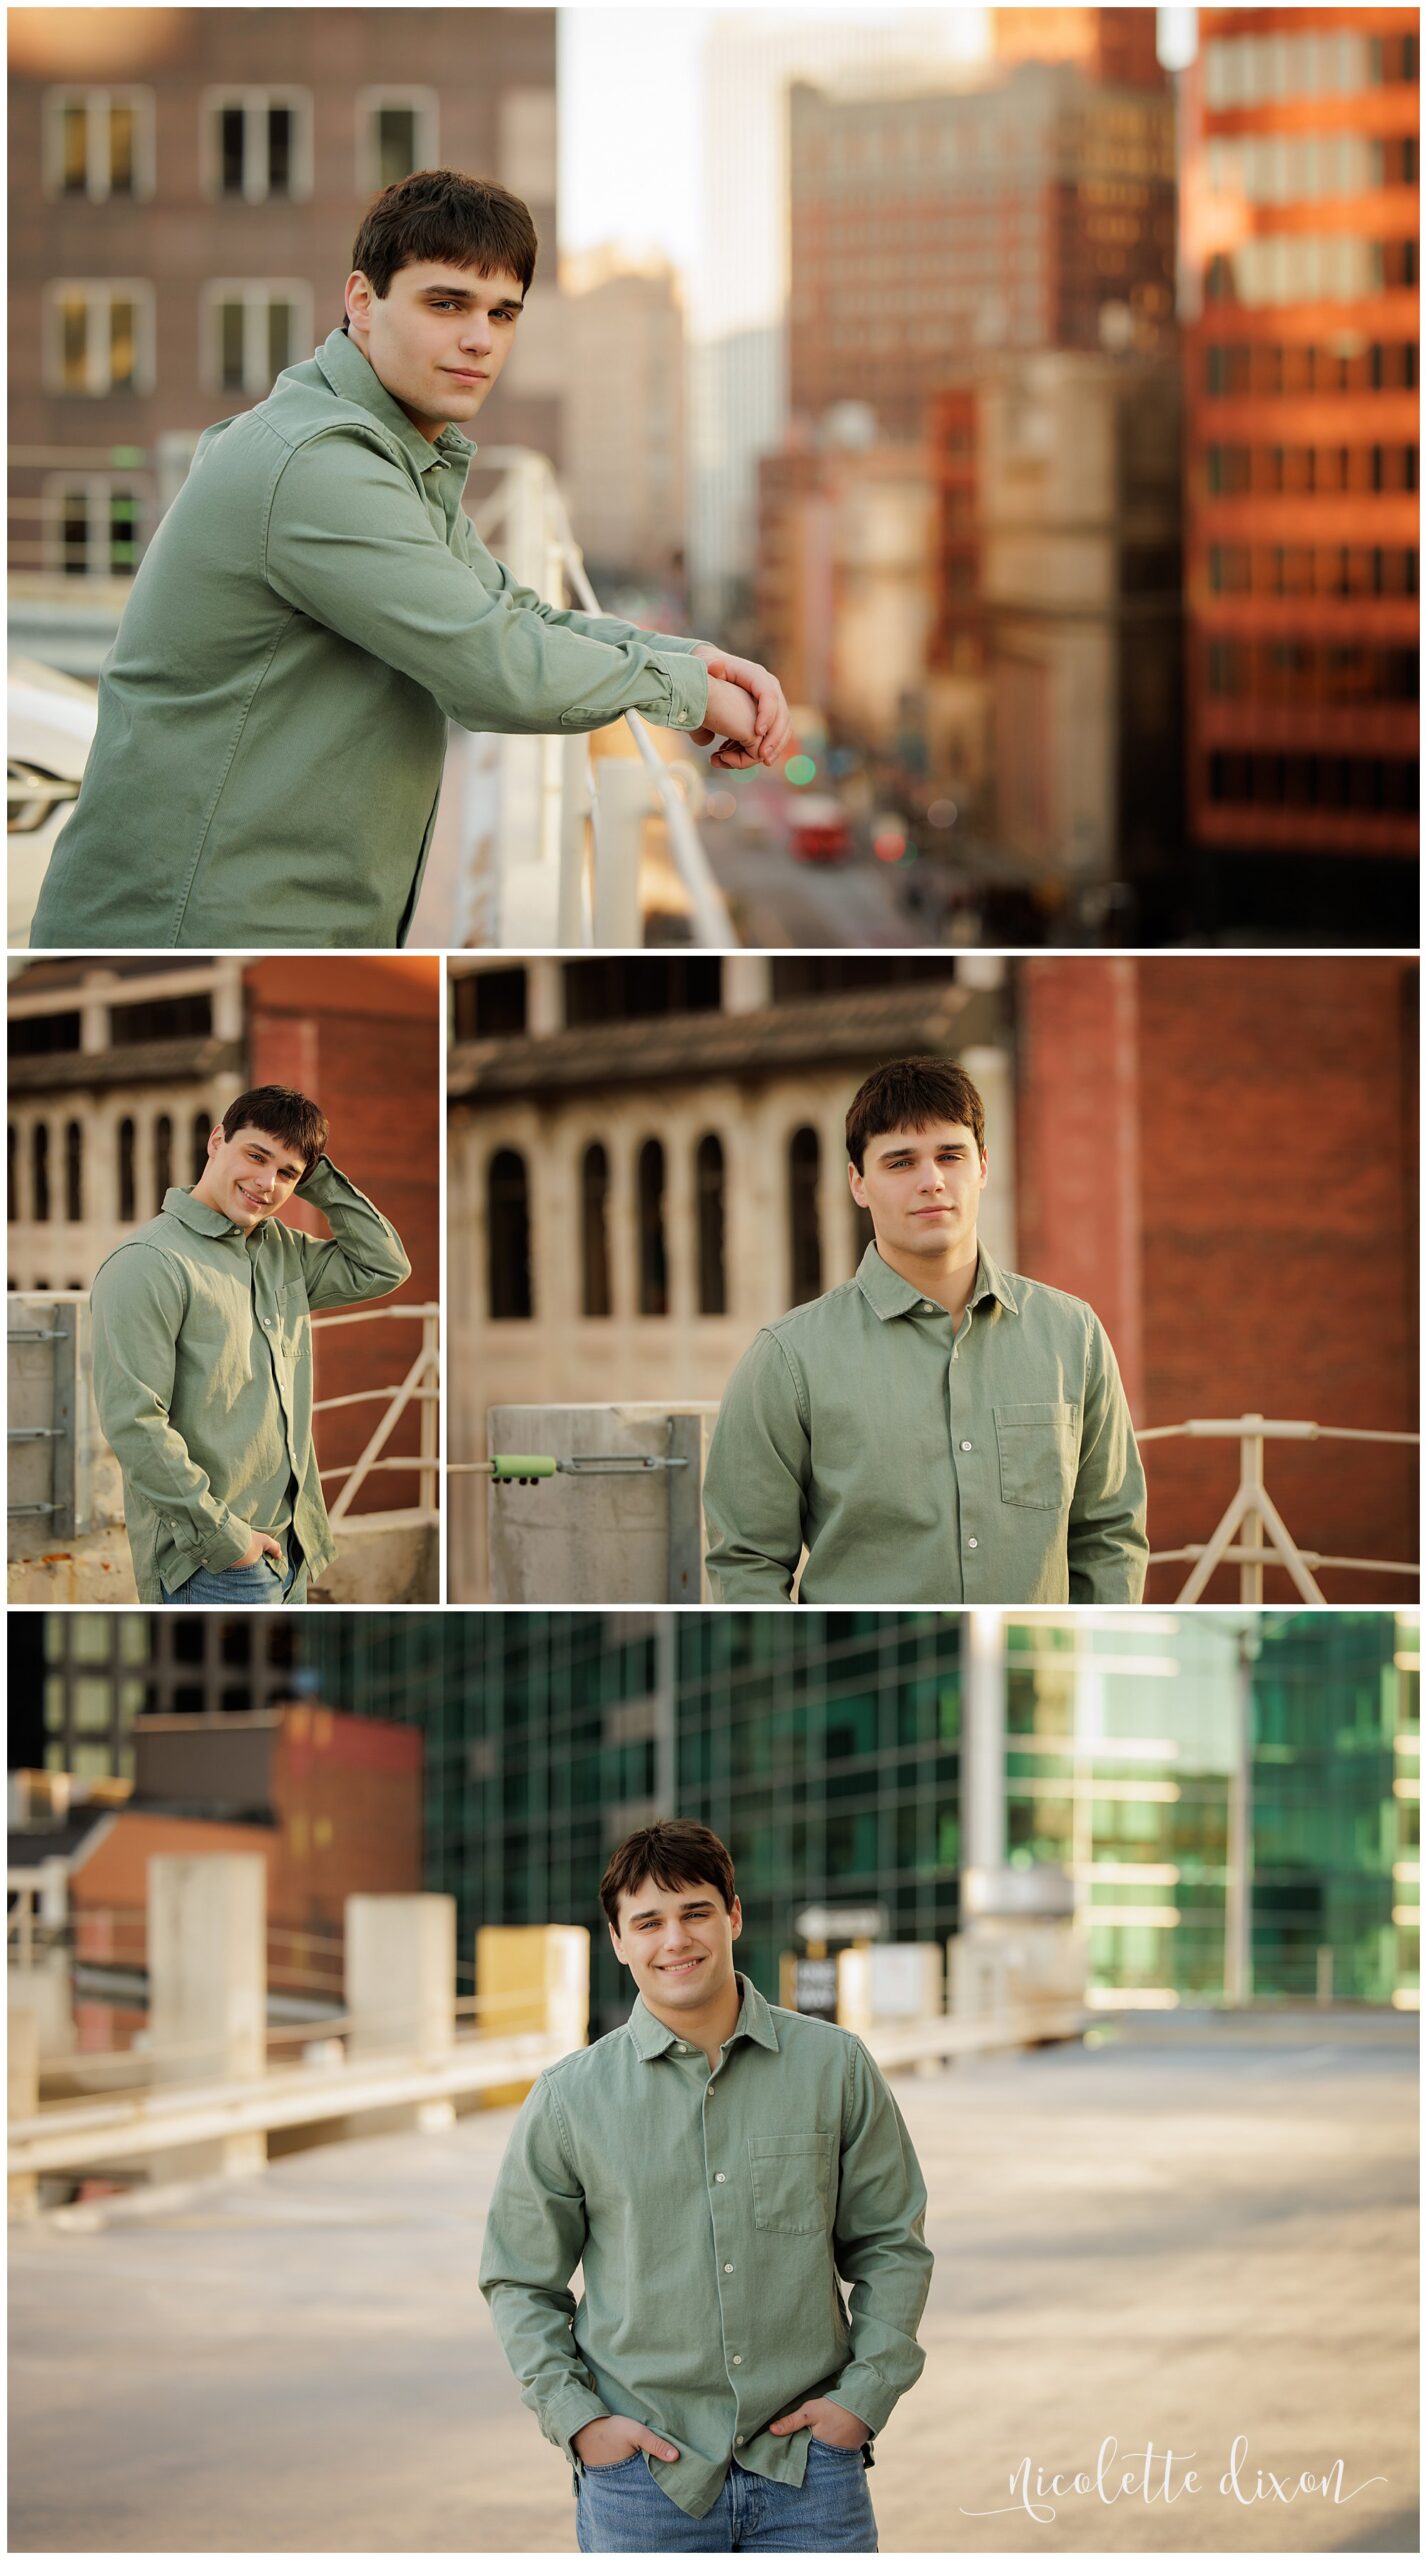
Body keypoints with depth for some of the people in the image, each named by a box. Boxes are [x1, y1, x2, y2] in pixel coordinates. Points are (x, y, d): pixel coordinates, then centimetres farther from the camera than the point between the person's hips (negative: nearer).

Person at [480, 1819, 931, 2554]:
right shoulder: (568, 2100, 2)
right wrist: (574, 2416, -2)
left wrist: (867, 2390, 0)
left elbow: (892, 2244, 11)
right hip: (642, 2479, 0)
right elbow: (520, 2280, 10)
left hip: (809, 2467, 0)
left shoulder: (835, 2067, 4)